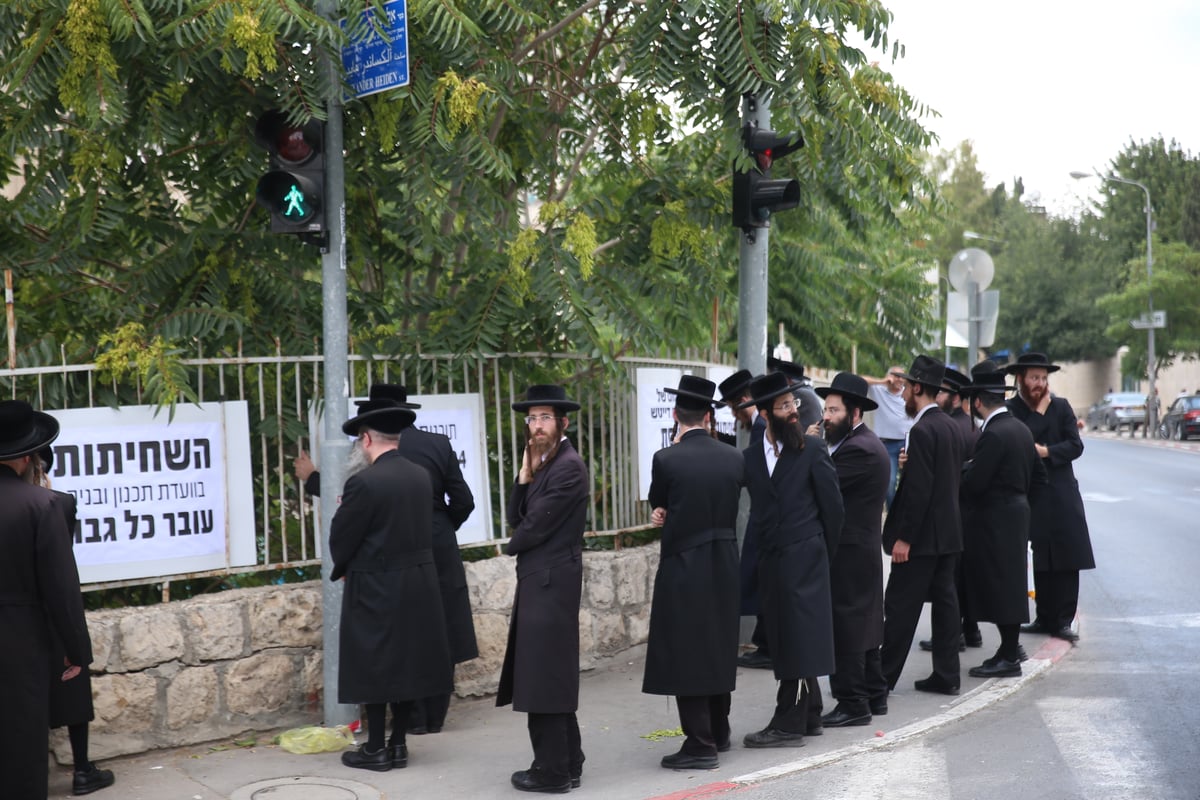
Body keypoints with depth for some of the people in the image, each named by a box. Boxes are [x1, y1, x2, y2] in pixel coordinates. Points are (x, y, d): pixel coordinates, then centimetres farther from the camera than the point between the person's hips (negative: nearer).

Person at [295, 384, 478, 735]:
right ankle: (435, 716, 17)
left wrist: (310, 477, 11)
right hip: (440, 553, 3)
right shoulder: (439, 444, -1)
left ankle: (413, 718, 11)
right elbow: (462, 501, -1)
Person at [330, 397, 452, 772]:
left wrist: (342, 569, 11)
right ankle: (398, 744, 22)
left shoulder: (364, 483, -18)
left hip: (376, 590, -7)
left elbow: (341, 540, -11)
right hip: (418, 587, 7)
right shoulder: (421, 477, 3)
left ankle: (376, 749, 12)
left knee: (373, 667, 5)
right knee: (405, 663, 14)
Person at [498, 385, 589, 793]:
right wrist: (525, 475, -3)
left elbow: (535, 527, -17)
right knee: (551, 676, 15)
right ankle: (567, 763, 24)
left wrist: (512, 547, 3)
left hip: (551, 581, -10)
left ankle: (552, 770, 4)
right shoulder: (544, 464, 15)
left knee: (544, 677, -4)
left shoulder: (569, 467, -15)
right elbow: (516, 518, 10)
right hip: (538, 580, 10)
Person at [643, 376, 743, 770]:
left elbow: (657, 505, 2)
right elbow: (728, 508, 10)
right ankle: (718, 733, 29)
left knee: (686, 653, 1)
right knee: (718, 648, 18)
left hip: (683, 566, -6)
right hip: (725, 565, 6)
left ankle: (700, 745, 1)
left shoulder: (666, 459, -14)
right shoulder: (733, 458, 1)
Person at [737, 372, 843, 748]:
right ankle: (809, 716, 24)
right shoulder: (750, 456, 8)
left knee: (798, 640, -5)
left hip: (804, 558, -5)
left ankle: (788, 724, -2)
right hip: (771, 560, 5)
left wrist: (824, 553, 1)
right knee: (784, 641, 12)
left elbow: (832, 504, -2)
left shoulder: (813, 449, -3)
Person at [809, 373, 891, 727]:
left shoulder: (859, 449, -19)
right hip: (862, 550, 11)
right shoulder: (865, 442, 14)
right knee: (863, 622, 17)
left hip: (849, 553, -11)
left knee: (844, 627, -5)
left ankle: (852, 703, 1)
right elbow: (825, 484, 10)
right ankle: (874, 694, 27)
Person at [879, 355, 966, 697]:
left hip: (922, 536, -9)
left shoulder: (922, 431, -18)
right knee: (944, 600, 11)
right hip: (949, 532, 9)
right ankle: (946, 675, 16)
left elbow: (918, 489, -22)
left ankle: (885, 677, 4)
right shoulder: (950, 426, 10)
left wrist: (903, 537, -19)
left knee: (900, 605, -2)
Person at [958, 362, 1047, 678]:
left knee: (999, 585, -3)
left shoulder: (992, 435, -20)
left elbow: (973, 483, -23)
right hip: (1017, 512, 10)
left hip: (995, 519, -10)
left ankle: (1008, 658, 3)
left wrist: (966, 465, -4)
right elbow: (1039, 474, 17)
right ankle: (1010, 647, 26)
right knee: (1009, 584, 17)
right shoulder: (1020, 428, 10)